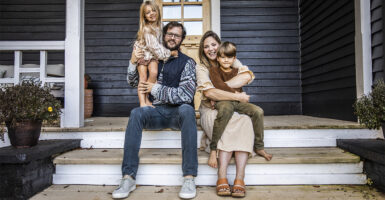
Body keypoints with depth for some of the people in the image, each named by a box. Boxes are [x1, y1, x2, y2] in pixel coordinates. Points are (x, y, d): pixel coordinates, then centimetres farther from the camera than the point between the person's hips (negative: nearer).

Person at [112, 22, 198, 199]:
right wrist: (133, 62, -1)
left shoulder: (187, 62, 2)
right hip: (157, 111, 3)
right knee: (136, 113, -28)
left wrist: (155, 88, -10)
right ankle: (128, 178, -29)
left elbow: (186, 95, -10)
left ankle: (189, 178, -36)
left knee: (187, 110, -36)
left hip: (178, 112, -2)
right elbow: (133, 83, 17)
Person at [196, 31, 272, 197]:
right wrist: (238, 97, -18)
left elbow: (247, 76, -11)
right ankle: (222, 178, -40)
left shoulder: (232, 62, 12)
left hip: (234, 110, 2)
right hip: (211, 111, -2)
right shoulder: (201, 67, 4)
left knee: (245, 121, -33)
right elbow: (209, 92, -16)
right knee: (228, 122, -36)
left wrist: (219, 86, -15)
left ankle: (239, 180, -39)